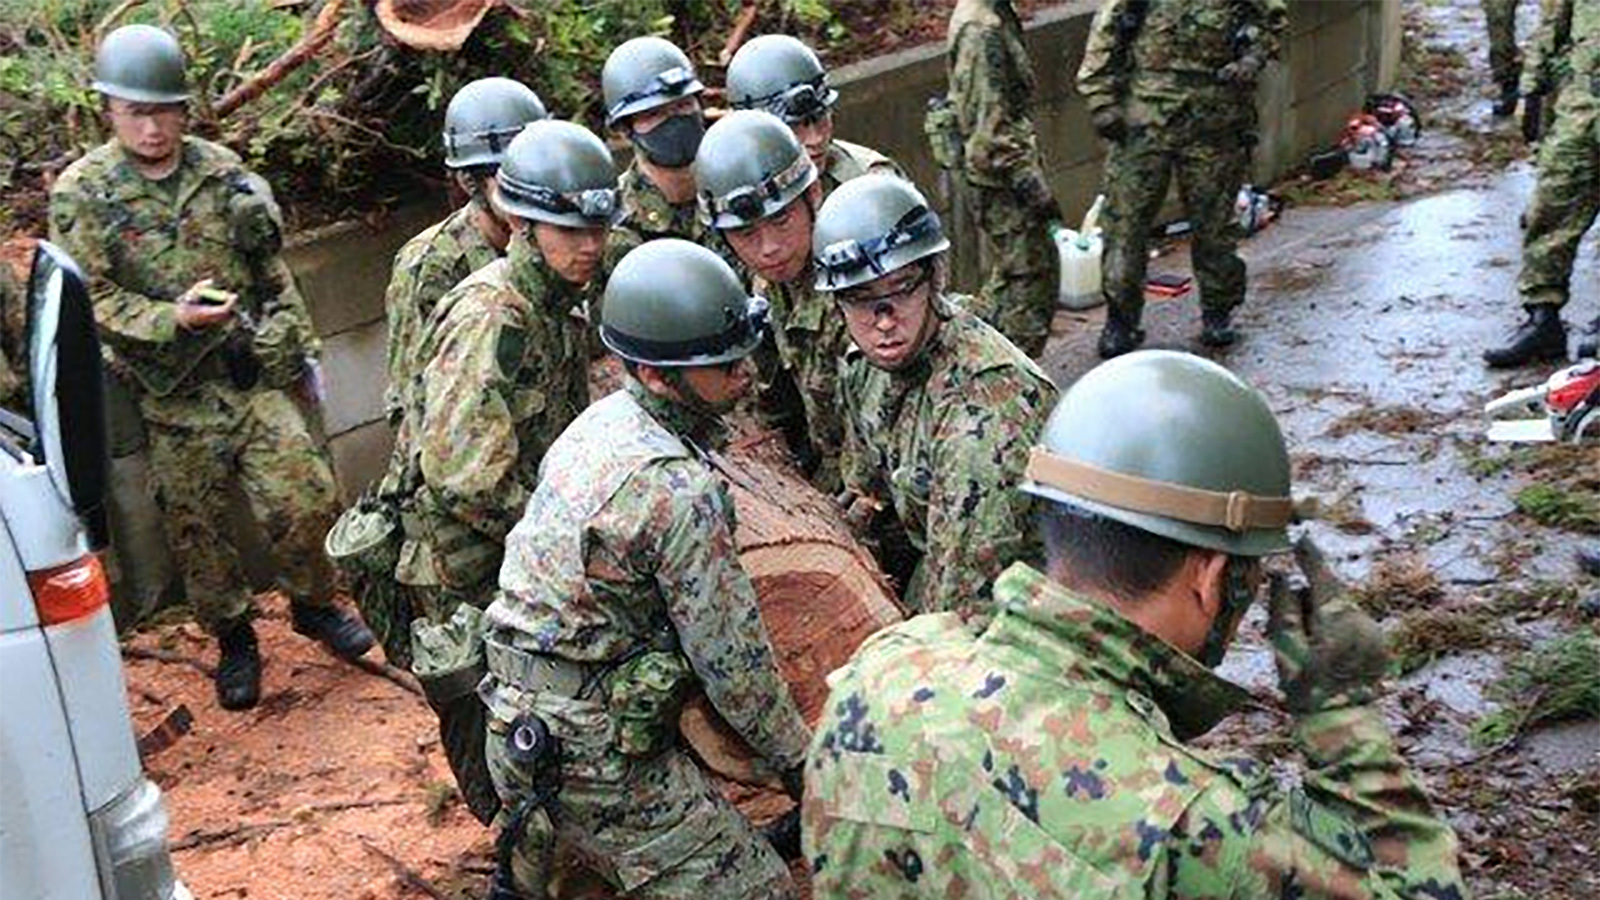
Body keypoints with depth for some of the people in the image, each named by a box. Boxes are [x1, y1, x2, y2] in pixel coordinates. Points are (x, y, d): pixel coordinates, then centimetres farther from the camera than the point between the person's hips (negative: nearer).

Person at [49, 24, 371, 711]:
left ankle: (313, 604, 25)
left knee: (306, 498, -2)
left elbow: (272, 270, 12)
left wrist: (300, 346, 12)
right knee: (195, 527, 9)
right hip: (172, 394, -2)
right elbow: (92, 300, -9)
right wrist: (174, 319, -23)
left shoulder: (222, 169, 5)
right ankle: (233, 641, 30)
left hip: (254, 372, 2)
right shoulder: (81, 194, -6)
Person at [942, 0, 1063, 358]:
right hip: (999, 176, -10)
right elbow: (991, 125, -24)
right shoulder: (981, 29, -22)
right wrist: (1036, 189, -20)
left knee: (1010, 273, 19)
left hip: (998, 172, 10)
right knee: (1032, 275, -1)